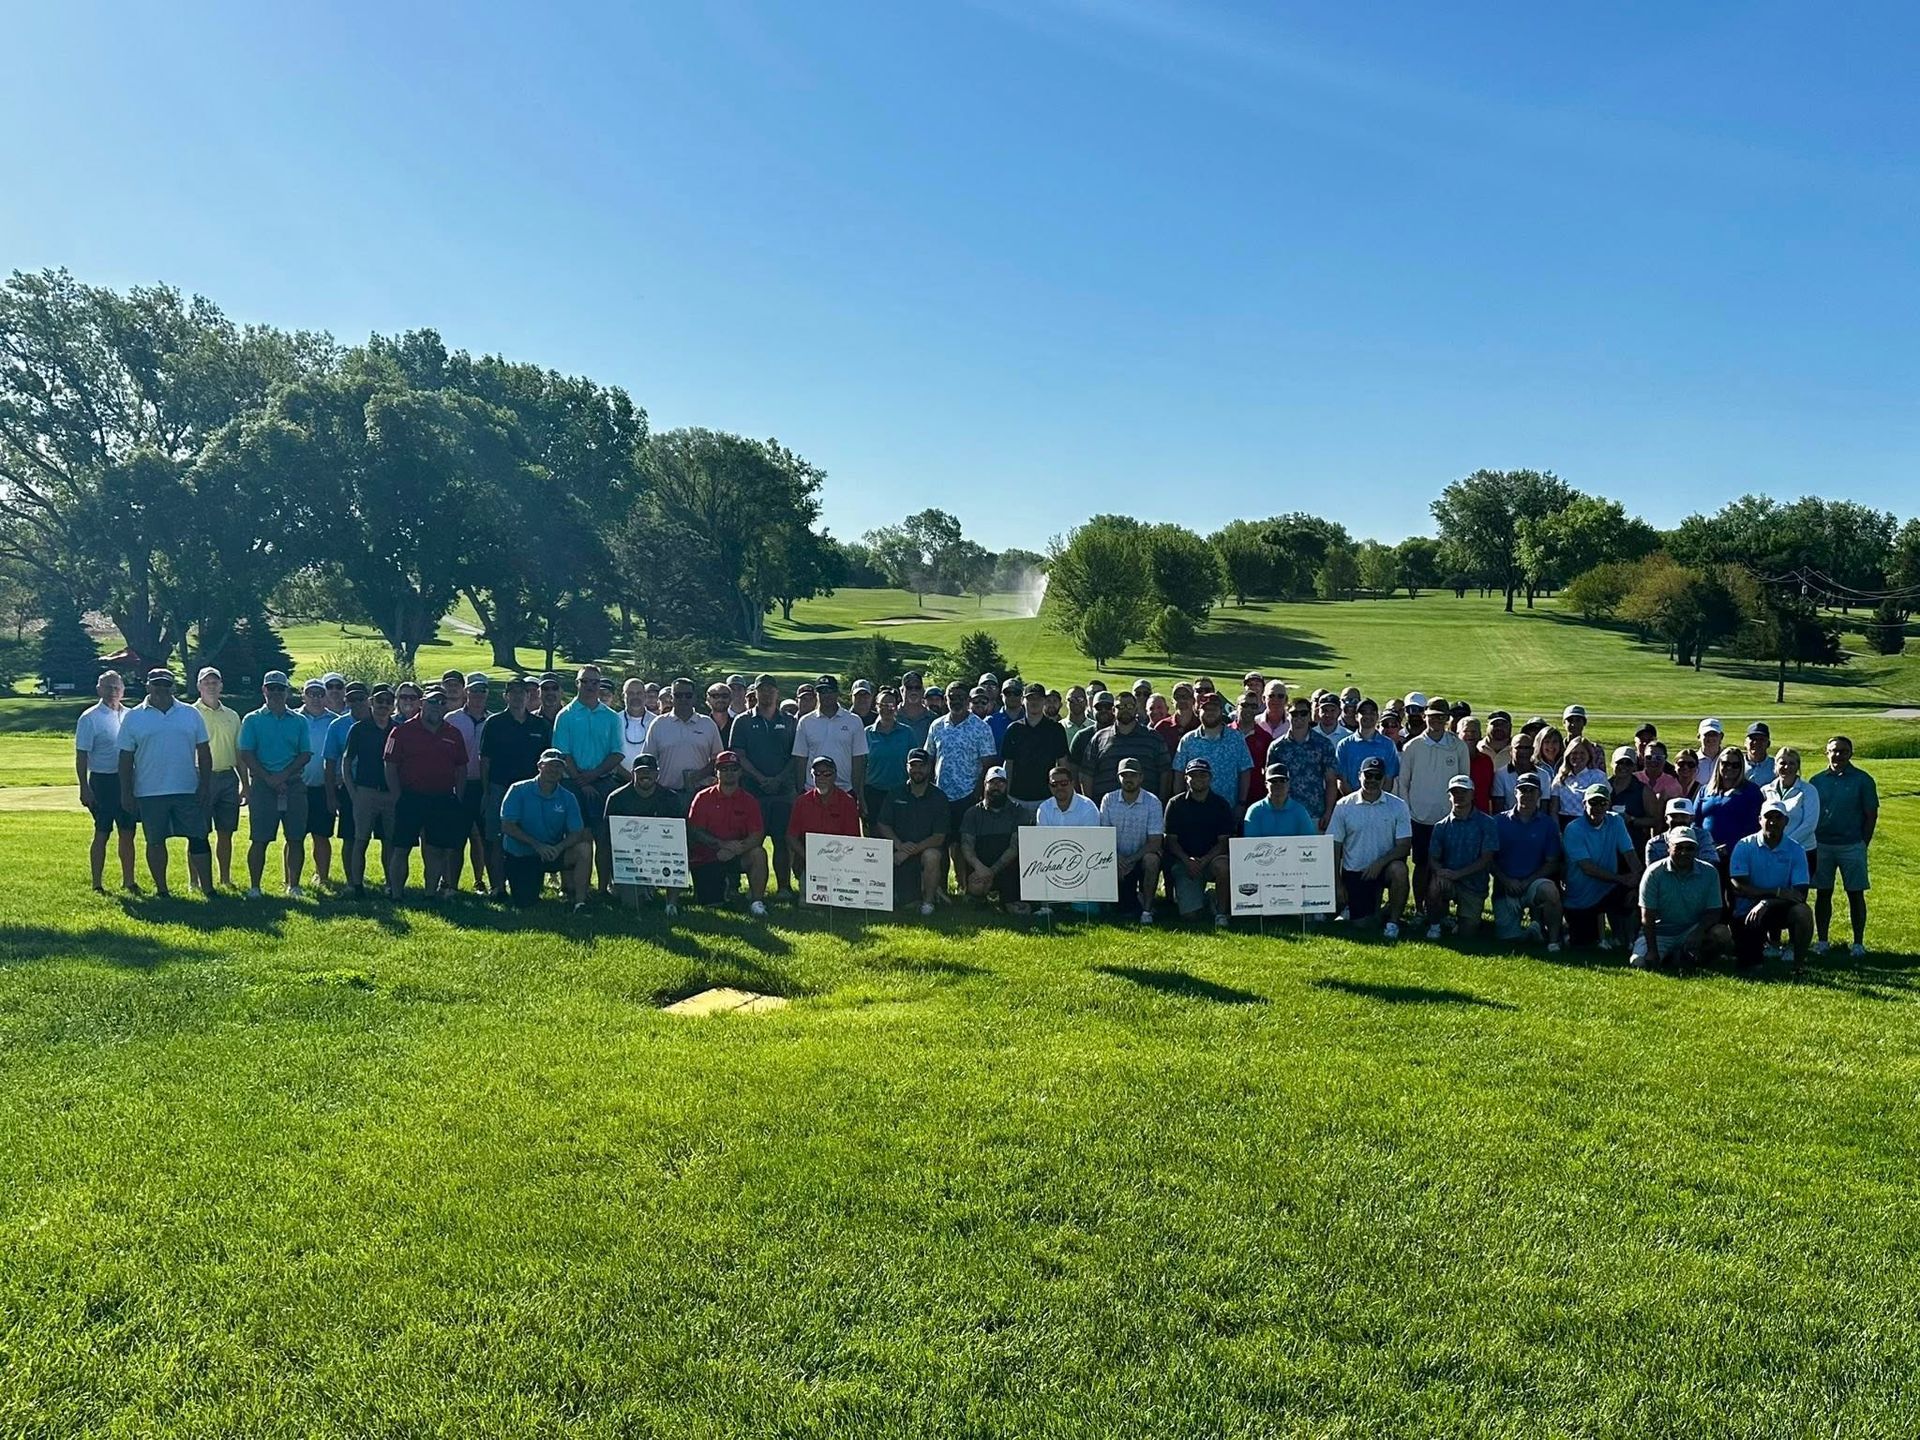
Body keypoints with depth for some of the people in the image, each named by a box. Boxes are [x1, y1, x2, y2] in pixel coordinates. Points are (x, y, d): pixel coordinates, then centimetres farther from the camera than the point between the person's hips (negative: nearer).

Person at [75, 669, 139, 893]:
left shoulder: (130, 715, 10)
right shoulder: (90, 718, -5)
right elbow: (81, 756, -7)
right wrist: (84, 788, -13)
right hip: (102, 780, -5)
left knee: (127, 832, 9)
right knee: (102, 834, 0)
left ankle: (128, 880, 18)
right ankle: (97, 884, 7)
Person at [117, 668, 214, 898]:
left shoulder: (191, 714, 7)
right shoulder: (134, 718, 4)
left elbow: (204, 752, 8)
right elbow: (126, 758, 4)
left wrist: (205, 784, 1)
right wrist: (126, 793, 0)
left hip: (188, 790, 1)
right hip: (149, 792, -1)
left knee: (198, 838, 0)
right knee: (155, 841, 7)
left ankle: (207, 888, 4)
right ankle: (161, 888, 18)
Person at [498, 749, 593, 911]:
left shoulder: (567, 798, -2)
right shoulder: (519, 790, -7)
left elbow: (576, 833, -8)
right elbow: (507, 826, -14)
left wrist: (559, 847, -30)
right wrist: (537, 844, -24)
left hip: (552, 854, 2)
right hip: (520, 855, -1)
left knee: (584, 850, -25)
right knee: (525, 903, -11)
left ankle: (580, 902, -16)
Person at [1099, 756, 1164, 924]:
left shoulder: (1152, 802, -10)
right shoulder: (1108, 800, -2)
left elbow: (1155, 842, -14)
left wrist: (1131, 860, -21)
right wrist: (1116, 858, -20)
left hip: (1142, 856, -1)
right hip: (1117, 858, 2)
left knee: (1151, 860, -38)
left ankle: (1147, 908, -17)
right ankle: (1132, 897, 22)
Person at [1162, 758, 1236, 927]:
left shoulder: (1221, 804, 3)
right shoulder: (1176, 804, 4)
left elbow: (1223, 841, -1)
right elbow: (1171, 840, 2)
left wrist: (1204, 860, -16)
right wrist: (1187, 860, -15)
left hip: (1211, 858, 0)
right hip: (1183, 861, 0)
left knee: (1223, 866, -38)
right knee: (1190, 914, -16)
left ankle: (1221, 913, -15)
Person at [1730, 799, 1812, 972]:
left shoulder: (1795, 851, -2)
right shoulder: (1744, 846, -5)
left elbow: (1801, 893, -12)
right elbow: (1738, 887, -14)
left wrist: (1767, 903, -26)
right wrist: (1778, 892, -22)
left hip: (1780, 910, 0)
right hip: (1747, 912, 0)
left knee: (1802, 912, -33)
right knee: (1746, 964, -8)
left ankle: (1799, 964, -13)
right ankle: (1762, 941, 30)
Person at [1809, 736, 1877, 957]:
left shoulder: (1862, 780, -1)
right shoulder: (1817, 781, 7)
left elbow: (1871, 815, 0)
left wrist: (1863, 844, -3)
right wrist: (1811, 843, 3)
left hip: (1852, 846, -2)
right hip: (1821, 845, 2)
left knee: (1855, 894, 3)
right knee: (1823, 894, 6)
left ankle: (1858, 942, 11)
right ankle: (1822, 941, 13)